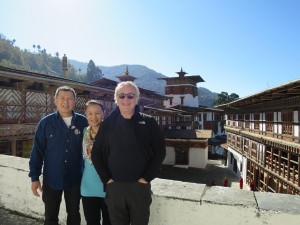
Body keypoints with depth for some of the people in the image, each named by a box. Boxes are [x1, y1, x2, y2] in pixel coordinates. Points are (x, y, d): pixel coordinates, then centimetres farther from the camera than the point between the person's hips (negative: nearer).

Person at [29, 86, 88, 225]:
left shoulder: (83, 122, -7)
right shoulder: (46, 122, -7)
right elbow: (37, 151, -4)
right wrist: (34, 177, -4)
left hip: (75, 179, 1)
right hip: (51, 179, 0)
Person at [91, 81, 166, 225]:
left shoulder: (148, 122, -3)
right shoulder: (108, 123, 1)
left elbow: (160, 151, -3)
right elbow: (96, 153, 4)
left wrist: (147, 177, -7)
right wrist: (106, 178, -3)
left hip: (140, 186, -1)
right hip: (114, 186, 2)